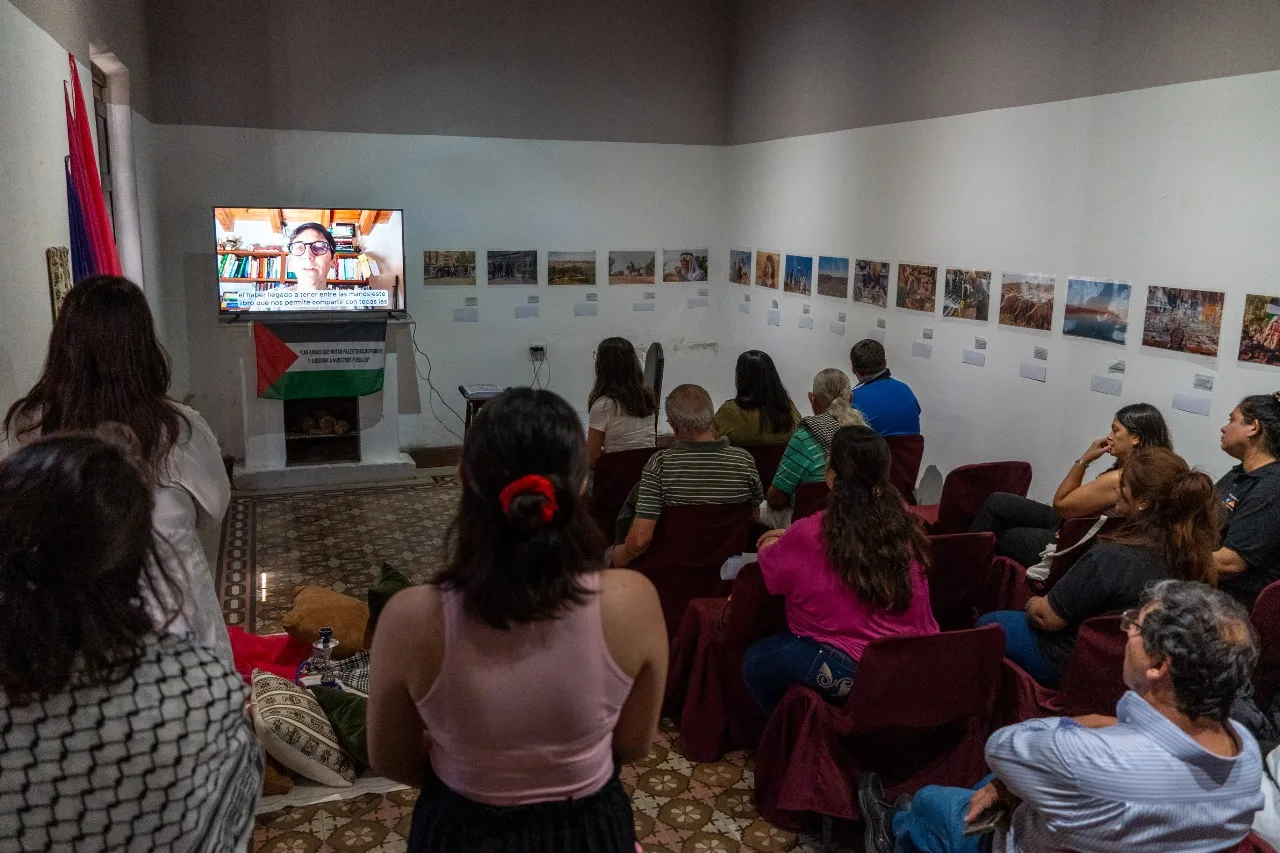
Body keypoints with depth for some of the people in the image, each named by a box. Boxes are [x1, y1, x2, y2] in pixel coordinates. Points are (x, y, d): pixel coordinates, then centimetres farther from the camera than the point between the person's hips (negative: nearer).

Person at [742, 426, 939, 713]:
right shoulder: (903, 522, -1)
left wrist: (772, 547, 24)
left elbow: (769, 573, 2)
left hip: (848, 675, -6)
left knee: (755, 660, 18)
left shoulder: (810, 535, -17)